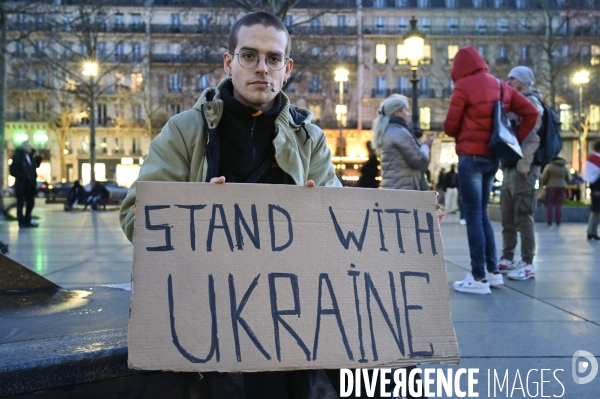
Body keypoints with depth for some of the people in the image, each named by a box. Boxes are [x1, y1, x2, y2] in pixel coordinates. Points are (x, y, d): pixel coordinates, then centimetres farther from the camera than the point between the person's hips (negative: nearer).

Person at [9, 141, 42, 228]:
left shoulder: (30, 156, 14)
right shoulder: (18, 155, -8)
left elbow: (36, 165, 20)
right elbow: (12, 170, -14)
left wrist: (38, 156, 8)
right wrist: (21, 177, -16)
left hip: (30, 184, 7)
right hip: (22, 184, -7)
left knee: (30, 203, 11)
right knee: (21, 204, 0)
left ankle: (27, 221, 22)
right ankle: (22, 222, 4)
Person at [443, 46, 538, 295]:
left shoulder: (463, 86, -7)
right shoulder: (500, 85, 13)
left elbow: (450, 126, -5)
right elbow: (531, 113, 10)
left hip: (471, 156, -7)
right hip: (493, 157, 7)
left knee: (473, 215, -4)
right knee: (481, 214, 15)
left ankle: (479, 278, -4)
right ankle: (493, 271, 17)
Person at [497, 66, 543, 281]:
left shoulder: (531, 101, -5)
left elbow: (532, 136, -17)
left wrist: (524, 165, -22)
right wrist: (506, 164, 12)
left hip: (523, 168, -9)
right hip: (510, 167, 9)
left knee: (523, 216, -10)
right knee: (508, 217, 11)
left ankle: (527, 265, -8)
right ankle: (507, 259, 18)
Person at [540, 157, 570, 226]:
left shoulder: (549, 166, -4)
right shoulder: (564, 167, 8)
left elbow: (544, 177, -8)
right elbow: (567, 179, 14)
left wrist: (542, 185, 5)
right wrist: (566, 185, 30)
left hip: (551, 186, -3)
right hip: (561, 187, 3)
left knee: (550, 205, 0)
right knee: (559, 205, 3)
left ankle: (549, 221, -2)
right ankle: (558, 221, 0)